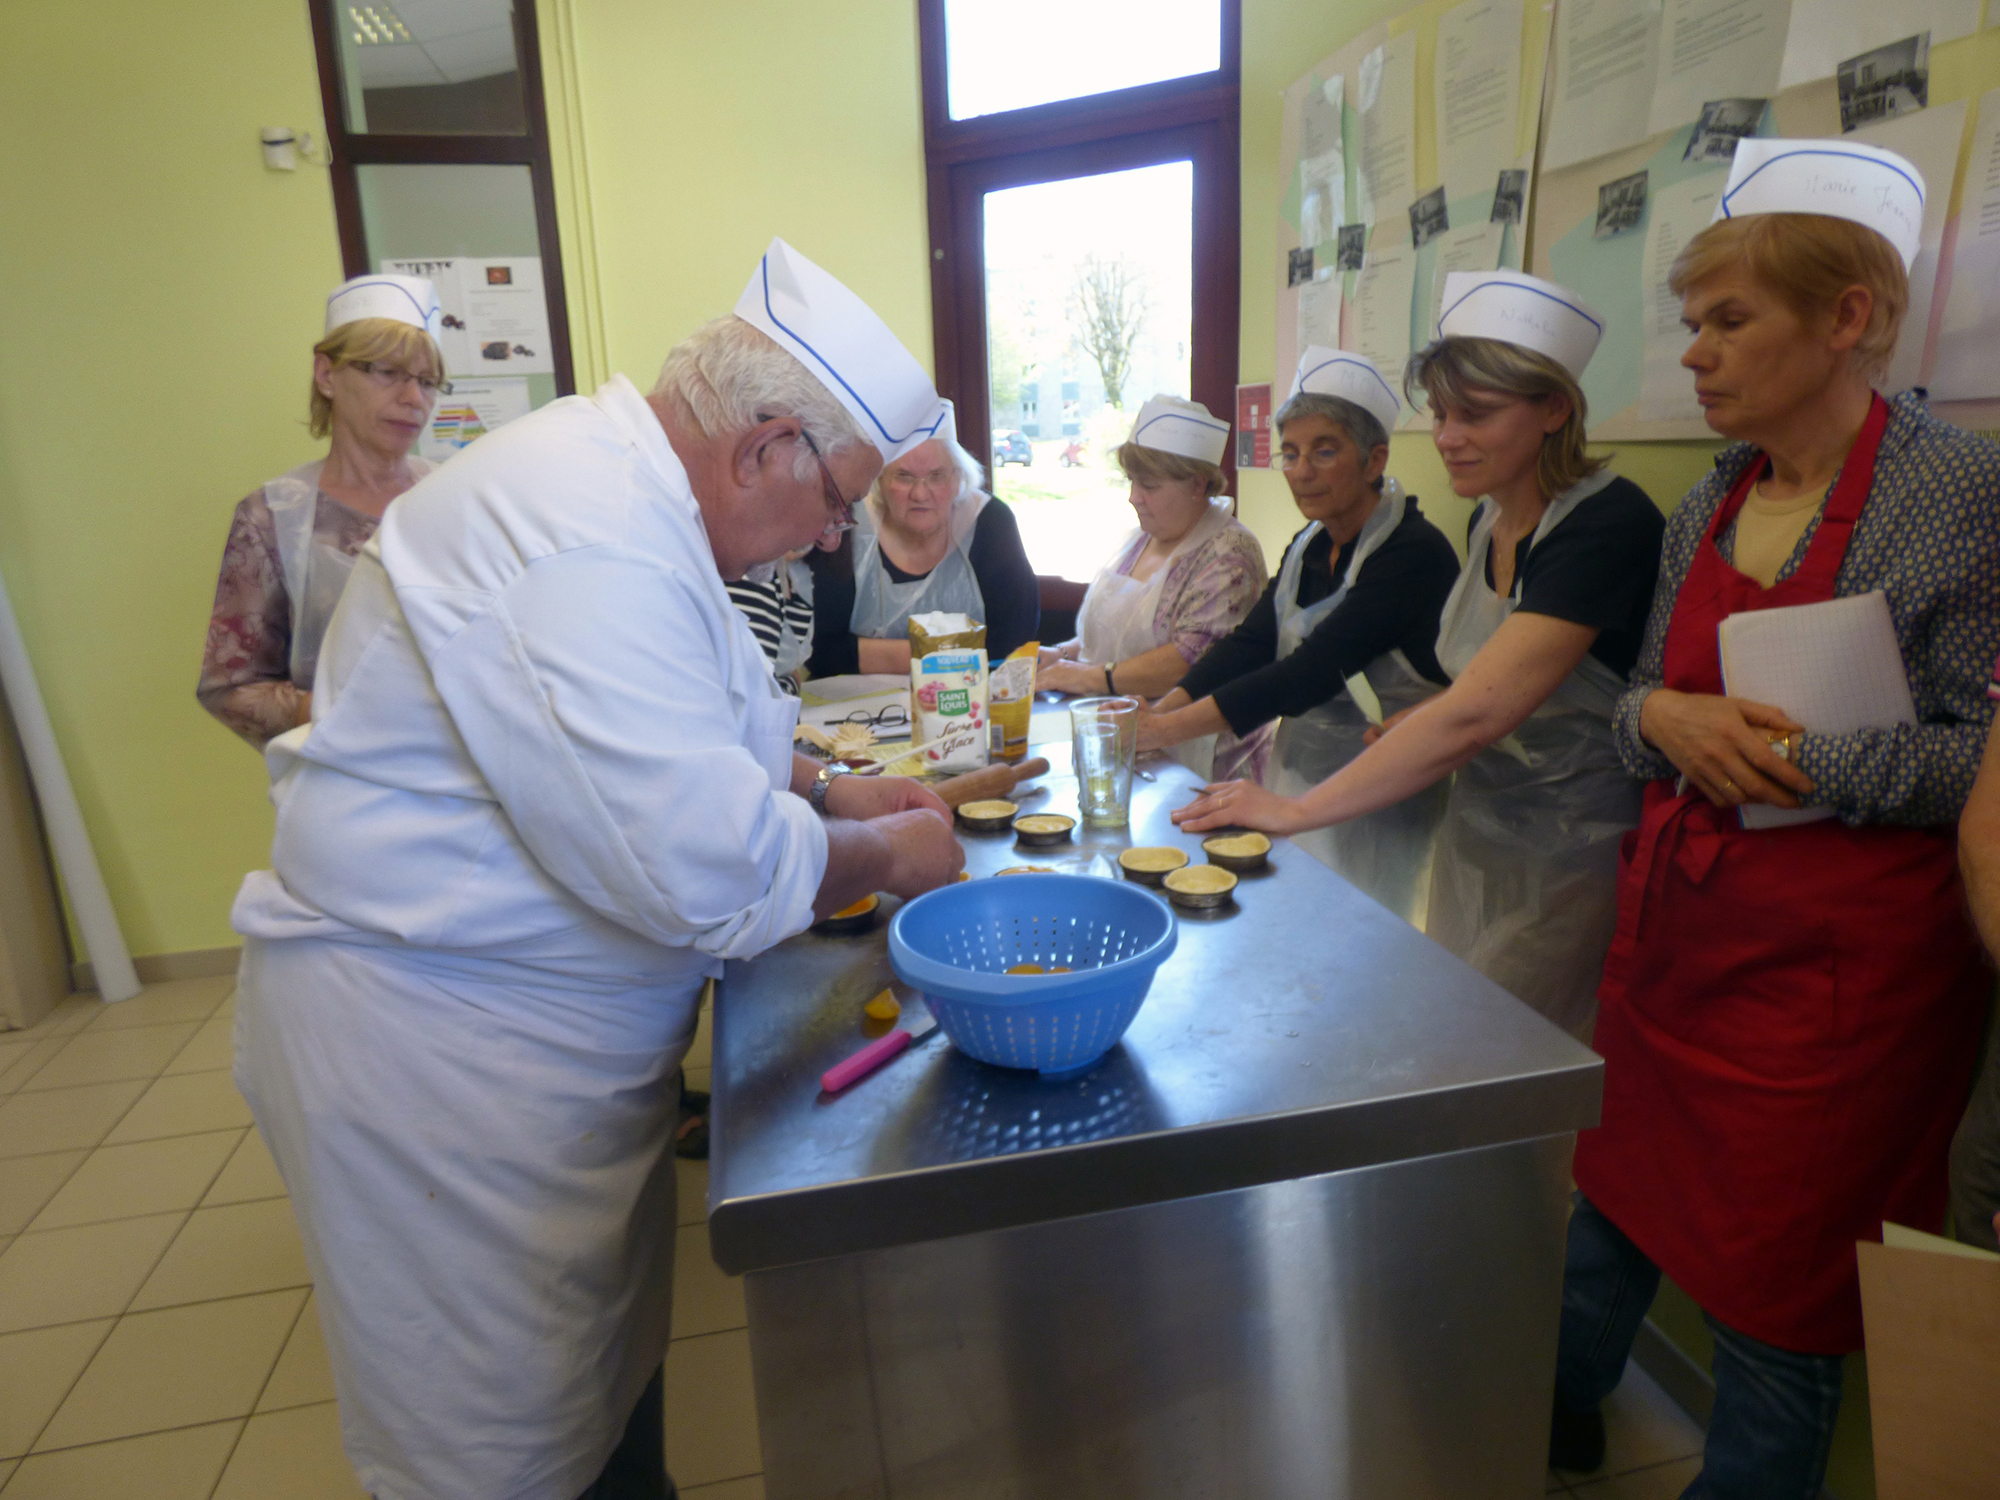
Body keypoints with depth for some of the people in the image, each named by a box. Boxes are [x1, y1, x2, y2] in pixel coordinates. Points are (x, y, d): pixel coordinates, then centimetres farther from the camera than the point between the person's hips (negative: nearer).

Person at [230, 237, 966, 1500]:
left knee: (614, 1349, 26)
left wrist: (829, 791, 5)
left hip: (539, 1013, 10)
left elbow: (667, 742, 18)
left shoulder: (624, 486, 5)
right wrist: (884, 857, -15)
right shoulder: (589, 544, -30)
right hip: (434, 1035, -10)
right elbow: (704, 868, -33)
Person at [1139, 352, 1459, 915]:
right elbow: (1249, 643, 1)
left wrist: (1172, 726, -29)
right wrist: (1158, 711, -14)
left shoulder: (1416, 553, -18)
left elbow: (1314, 670, -26)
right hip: (1298, 781, 7)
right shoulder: (1308, 546, 8)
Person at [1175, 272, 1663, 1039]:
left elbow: (1473, 715, -30)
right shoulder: (1490, 519, 3)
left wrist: (1297, 810, -29)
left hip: (1567, 859, -7)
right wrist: (1416, 727, -2)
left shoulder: (1608, 524, -21)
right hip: (1474, 838, 7)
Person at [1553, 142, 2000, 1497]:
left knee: (1774, 1285, 11)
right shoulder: (1708, 505, 7)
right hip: (1674, 922, 6)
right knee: (1613, 1201, 20)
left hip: (1834, 962, -5)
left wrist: (1789, 758, -21)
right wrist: (1665, 718, -11)